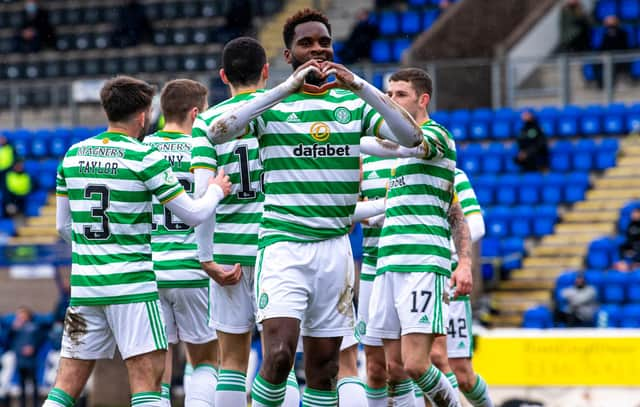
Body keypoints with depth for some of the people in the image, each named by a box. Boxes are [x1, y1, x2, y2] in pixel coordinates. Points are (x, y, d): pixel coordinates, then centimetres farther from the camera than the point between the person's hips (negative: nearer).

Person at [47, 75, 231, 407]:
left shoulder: (73, 155, 9)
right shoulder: (145, 157, -7)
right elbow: (193, 214, -4)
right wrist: (216, 191, 17)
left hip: (83, 285, 5)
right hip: (131, 285, -5)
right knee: (147, 380, -6)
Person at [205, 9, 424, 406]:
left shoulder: (354, 103, 9)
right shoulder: (271, 104, 1)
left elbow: (412, 137, -5)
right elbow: (218, 132, -18)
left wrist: (360, 86, -16)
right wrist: (288, 88, -22)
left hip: (335, 249, 3)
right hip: (283, 245, -3)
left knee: (324, 369, 5)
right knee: (279, 355, -19)